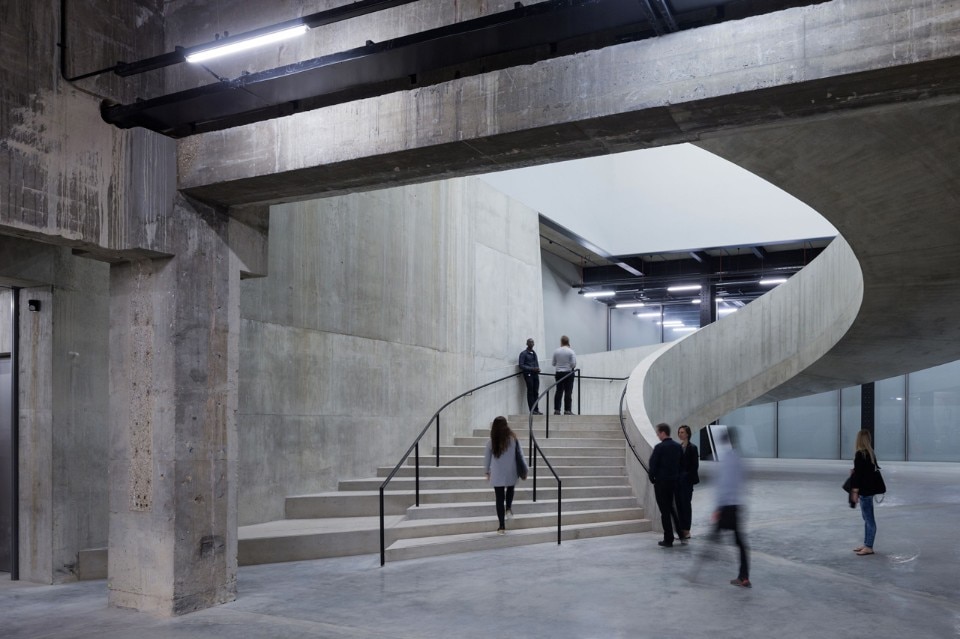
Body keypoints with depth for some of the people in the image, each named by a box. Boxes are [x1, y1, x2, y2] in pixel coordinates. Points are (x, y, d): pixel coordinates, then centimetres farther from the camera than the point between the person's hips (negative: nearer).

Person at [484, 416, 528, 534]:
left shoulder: (491, 441, -7)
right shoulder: (513, 439, -7)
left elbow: (487, 458, 1)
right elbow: (520, 456, -3)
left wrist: (487, 471, 15)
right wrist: (525, 469, 8)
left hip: (497, 475, -1)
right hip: (511, 473, 1)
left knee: (500, 499, 4)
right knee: (510, 489, 32)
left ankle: (502, 526, 4)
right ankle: (508, 509, 14)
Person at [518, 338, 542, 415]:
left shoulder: (534, 353, 15)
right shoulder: (523, 353, -5)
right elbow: (521, 365, -10)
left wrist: (538, 369, 1)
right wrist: (532, 369, -18)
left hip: (535, 374, 6)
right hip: (528, 374, -6)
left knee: (536, 392, 7)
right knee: (530, 392, -3)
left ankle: (536, 409, 13)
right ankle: (532, 410, 1)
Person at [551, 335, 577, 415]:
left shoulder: (556, 351, 0)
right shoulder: (571, 351, -9)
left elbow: (553, 363, 7)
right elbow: (573, 364, -12)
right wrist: (572, 368, 9)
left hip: (558, 373, 3)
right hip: (568, 373, -3)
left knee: (559, 391, 7)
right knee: (568, 392, 0)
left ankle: (556, 410, 5)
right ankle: (567, 410, -2)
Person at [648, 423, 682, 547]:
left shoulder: (659, 447, -15)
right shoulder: (678, 447, 4)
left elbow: (653, 465, -13)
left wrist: (652, 478, 2)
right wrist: (677, 477, 16)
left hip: (661, 482, -6)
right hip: (674, 481, 6)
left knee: (665, 511, -1)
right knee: (671, 508, 18)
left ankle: (668, 539, 0)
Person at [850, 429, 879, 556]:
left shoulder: (860, 454, -18)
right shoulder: (870, 453, 7)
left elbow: (858, 474, -19)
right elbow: (870, 470, 14)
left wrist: (855, 491, -16)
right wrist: (854, 471, 11)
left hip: (864, 491, -9)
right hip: (869, 489, 9)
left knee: (869, 519, -2)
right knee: (867, 518, 16)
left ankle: (869, 547, 5)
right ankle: (866, 544, 25)